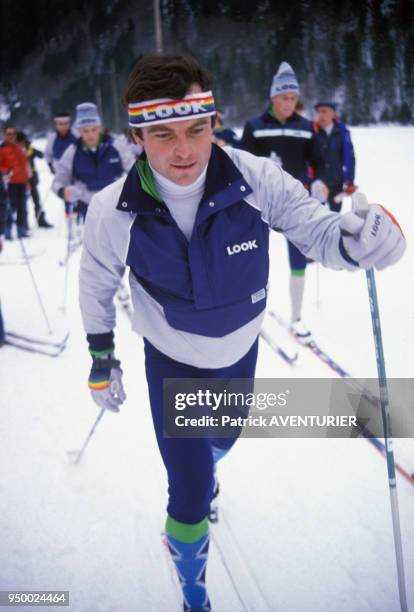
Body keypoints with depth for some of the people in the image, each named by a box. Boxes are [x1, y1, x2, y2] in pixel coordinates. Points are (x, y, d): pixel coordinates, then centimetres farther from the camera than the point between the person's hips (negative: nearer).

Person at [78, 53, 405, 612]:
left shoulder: (255, 180, -29)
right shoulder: (113, 212, -26)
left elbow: (315, 230, -19)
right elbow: (97, 283, -7)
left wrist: (358, 238, -43)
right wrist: (102, 356, 3)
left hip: (241, 353, 3)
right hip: (172, 363, -2)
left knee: (221, 442, 31)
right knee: (191, 495, -2)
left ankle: (203, 472, 70)